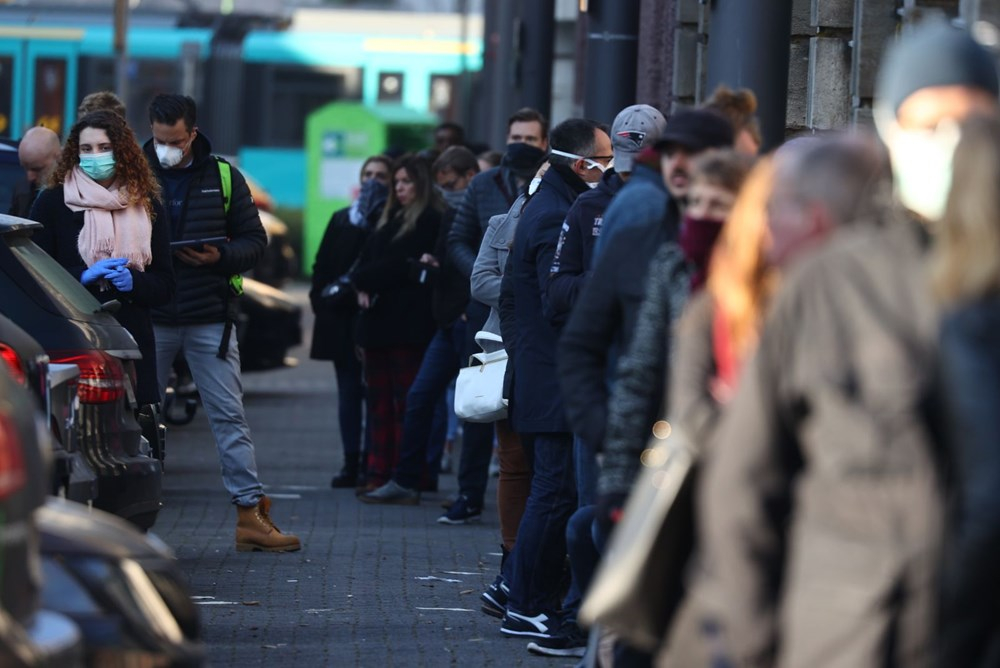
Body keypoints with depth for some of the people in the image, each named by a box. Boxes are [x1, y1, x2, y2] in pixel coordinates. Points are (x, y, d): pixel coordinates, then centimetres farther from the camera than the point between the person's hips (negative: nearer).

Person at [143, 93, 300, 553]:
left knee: (229, 417, -1)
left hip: (210, 317, 0)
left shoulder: (223, 177, 5)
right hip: (150, 318, 0)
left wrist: (220, 257, -13)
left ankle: (250, 515, -1)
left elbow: (254, 240, 7)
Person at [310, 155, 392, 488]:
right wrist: (321, 299, 2)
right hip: (343, 319, 4)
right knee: (349, 391, 4)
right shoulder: (342, 219, 16)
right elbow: (322, 264, 13)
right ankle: (351, 463, 6)